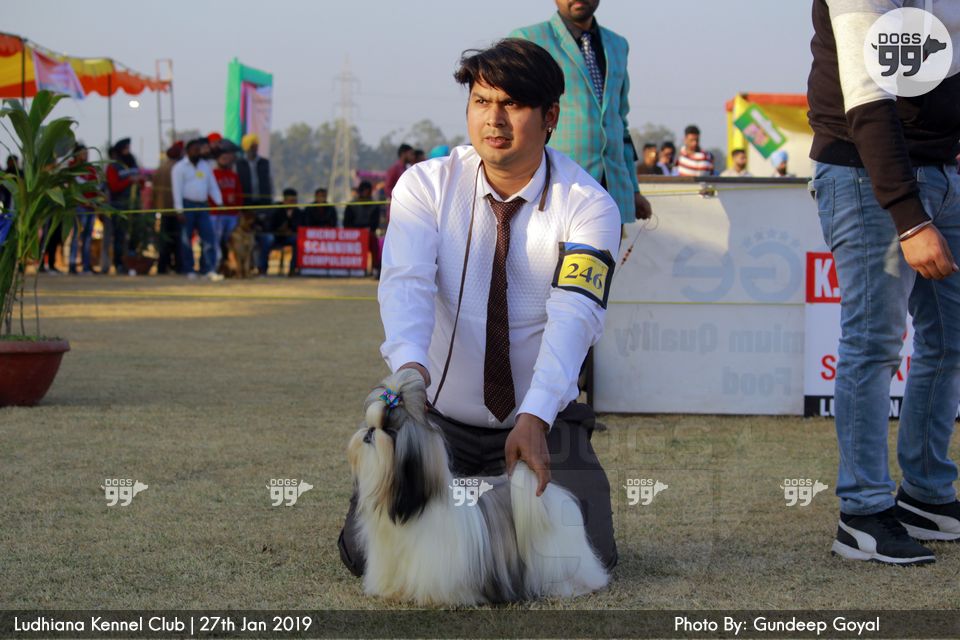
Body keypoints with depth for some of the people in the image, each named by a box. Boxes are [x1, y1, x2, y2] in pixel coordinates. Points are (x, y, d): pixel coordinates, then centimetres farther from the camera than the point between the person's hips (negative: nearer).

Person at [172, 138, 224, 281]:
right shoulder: (180, 167, 0)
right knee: (186, 239, 1)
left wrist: (219, 203, 2)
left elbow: (213, 186, 15)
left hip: (202, 206, 4)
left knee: (208, 237, -7)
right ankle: (189, 270, 8)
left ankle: (209, 269, -9)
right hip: (187, 205, -4)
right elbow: (177, 190, -6)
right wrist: (180, 210, -14)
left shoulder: (206, 166, 15)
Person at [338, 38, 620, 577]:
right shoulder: (426, 185, -6)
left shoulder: (588, 207, -11)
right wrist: (410, 366, -44)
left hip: (539, 424, -1)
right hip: (438, 413, 1)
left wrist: (535, 419, -40)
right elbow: (406, 282, -22)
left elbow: (573, 316, -24)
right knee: (370, 552, -15)